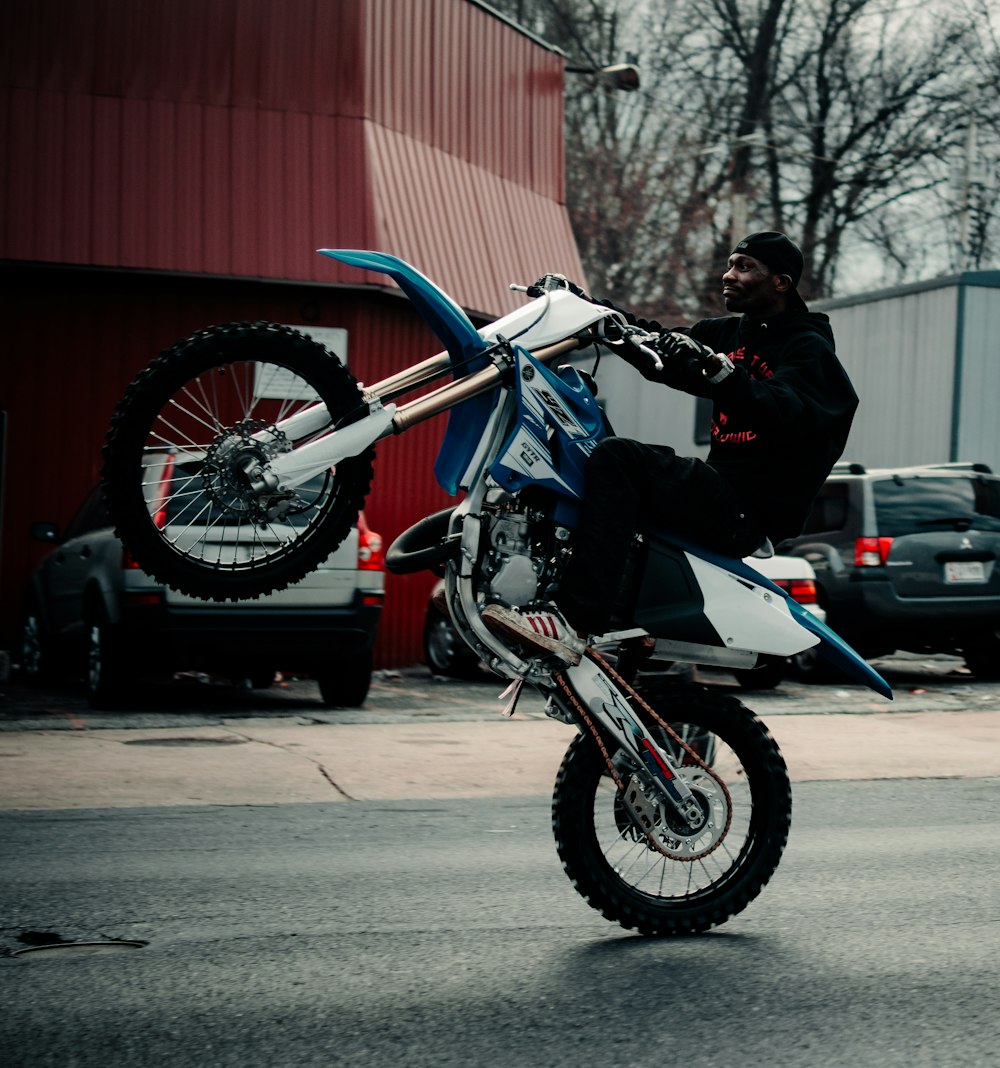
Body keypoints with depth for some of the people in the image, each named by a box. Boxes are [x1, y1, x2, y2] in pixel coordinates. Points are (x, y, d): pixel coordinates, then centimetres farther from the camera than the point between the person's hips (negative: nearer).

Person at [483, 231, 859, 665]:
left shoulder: (809, 348, -5)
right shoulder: (729, 333, 20)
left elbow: (784, 416, -25)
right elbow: (657, 346, 12)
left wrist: (717, 369, -39)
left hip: (755, 509, -9)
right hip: (722, 490, 9)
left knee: (616, 457, -26)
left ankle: (576, 621, -36)